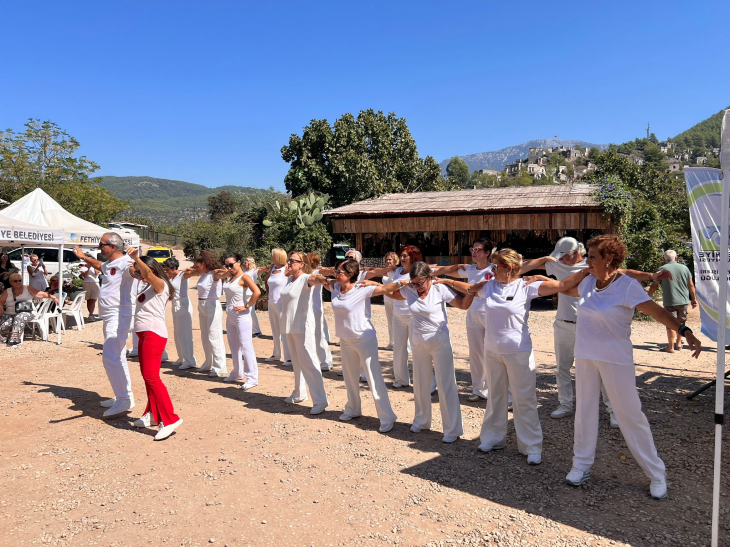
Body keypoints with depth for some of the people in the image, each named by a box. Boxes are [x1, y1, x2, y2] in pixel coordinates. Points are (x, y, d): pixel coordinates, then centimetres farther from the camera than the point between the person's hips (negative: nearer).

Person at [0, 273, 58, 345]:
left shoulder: (28, 289, 9)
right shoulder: (7, 292, 15)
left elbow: (42, 294, 2)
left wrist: (53, 297, -11)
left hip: (26, 313, -2)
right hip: (9, 314, 2)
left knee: (19, 317, -37)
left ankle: (14, 339, -37)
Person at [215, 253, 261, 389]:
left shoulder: (244, 277, -12)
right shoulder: (229, 276, 11)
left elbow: (257, 292, -25)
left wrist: (246, 306, -19)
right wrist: (225, 271, 10)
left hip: (241, 316, -9)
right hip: (230, 316, 9)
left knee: (245, 346, -8)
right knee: (233, 345, 17)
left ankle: (252, 377, -4)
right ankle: (238, 373, 31)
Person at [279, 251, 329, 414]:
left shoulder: (305, 278, -14)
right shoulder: (289, 279, 9)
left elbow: (312, 278, -38)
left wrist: (319, 278, -57)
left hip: (302, 326, -9)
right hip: (289, 326, 9)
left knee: (308, 362, -10)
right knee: (296, 362, 20)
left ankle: (320, 401, -7)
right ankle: (299, 394, 35)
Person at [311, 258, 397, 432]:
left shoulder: (363, 289, -18)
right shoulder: (335, 287, 0)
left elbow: (386, 288, -22)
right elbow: (316, 279, 13)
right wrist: (322, 280, -8)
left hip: (365, 339, -7)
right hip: (345, 340, 7)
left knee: (374, 379, -4)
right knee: (350, 378, 20)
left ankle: (387, 417, 5)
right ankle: (353, 409, 40)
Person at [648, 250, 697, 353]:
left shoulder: (662, 269, -6)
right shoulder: (684, 268, 4)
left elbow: (654, 286, -3)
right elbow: (691, 285, 7)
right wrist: (694, 299, 16)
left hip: (669, 302, -4)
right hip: (684, 301, 4)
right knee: (681, 323, 17)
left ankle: (670, 347, 4)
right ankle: (678, 344, 28)